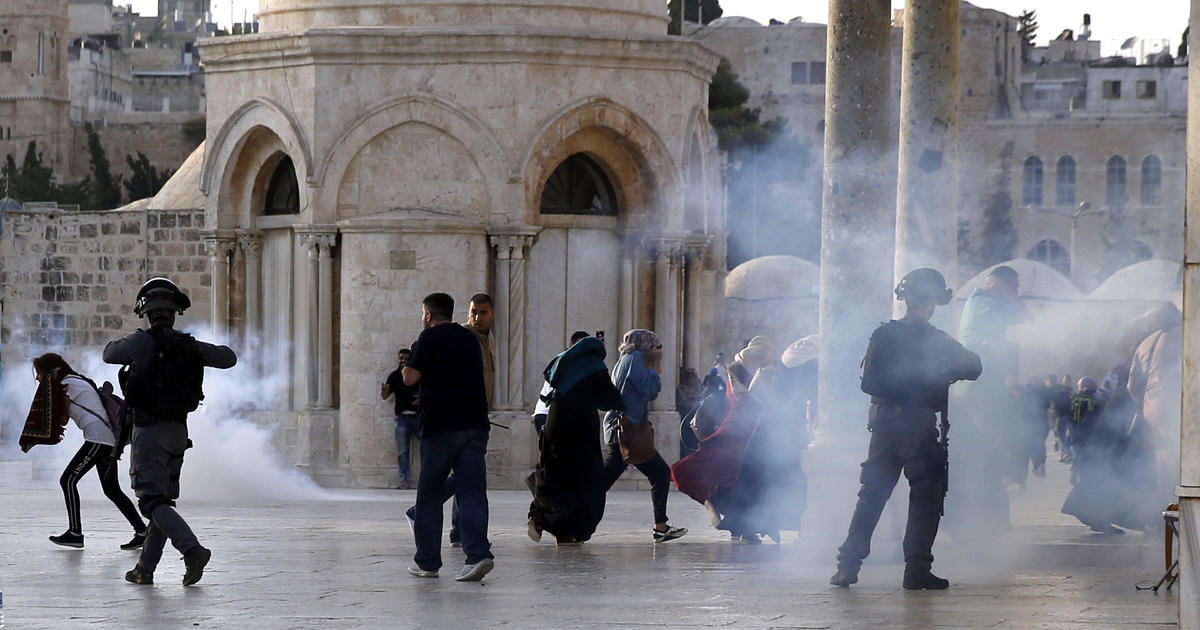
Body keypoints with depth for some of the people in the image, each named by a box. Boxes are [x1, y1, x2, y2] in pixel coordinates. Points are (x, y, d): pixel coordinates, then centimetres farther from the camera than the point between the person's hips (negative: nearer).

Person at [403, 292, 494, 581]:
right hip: (475, 424, 5)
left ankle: (427, 561, 11)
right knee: (472, 492, -2)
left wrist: (408, 366, 10)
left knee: (429, 494, 7)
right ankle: (478, 554, -19)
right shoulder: (470, 338, 16)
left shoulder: (431, 336, -5)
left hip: (440, 427, -5)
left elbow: (410, 378, -12)